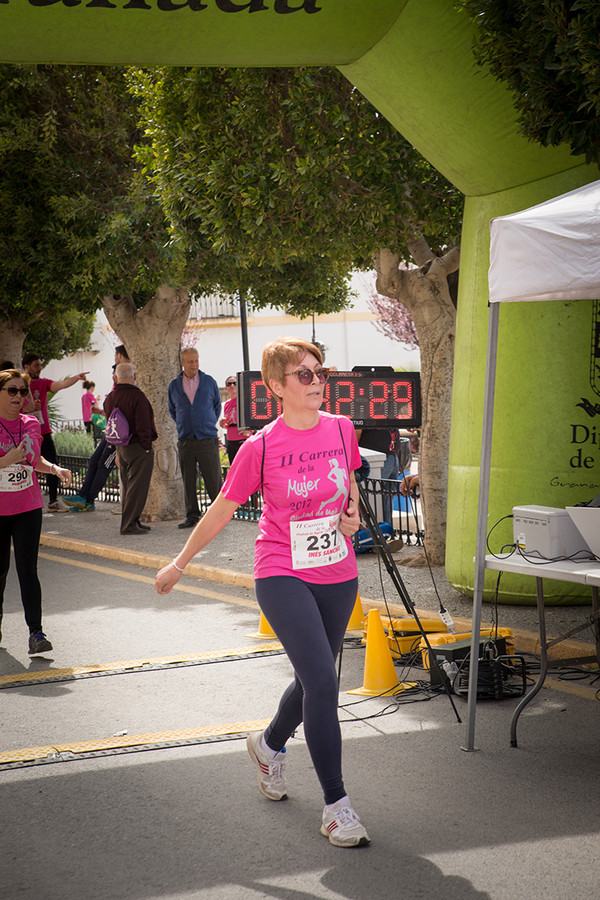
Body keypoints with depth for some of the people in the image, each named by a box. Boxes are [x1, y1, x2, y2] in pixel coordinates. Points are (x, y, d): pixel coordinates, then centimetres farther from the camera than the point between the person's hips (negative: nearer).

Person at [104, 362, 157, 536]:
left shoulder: (110, 398, 9)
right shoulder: (137, 396, -15)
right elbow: (143, 425, -17)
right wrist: (146, 447, -11)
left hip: (121, 448, 8)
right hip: (138, 447, -8)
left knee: (127, 486, 15)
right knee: (137, 487, -5)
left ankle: (132, 521, 19)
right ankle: (129, 524, -8)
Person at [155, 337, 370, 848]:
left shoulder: (341, 430, -1)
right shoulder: (260, 448, -13)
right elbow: (221, 512, 0)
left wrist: (352, 516, -3)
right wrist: (179, 564, 8)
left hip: (338, 575, 5)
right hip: (283, 576, -5)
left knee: (314, 680, 17)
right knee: (323, 681, -16)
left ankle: (270, 745, 48)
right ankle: (336, 804, -6)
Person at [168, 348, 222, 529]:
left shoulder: (209, 382, 5)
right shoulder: (174, 386, 8)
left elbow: (217, 405, 18)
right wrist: (183, 426, 13)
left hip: (208, 439, -2)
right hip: (185, 440, 2)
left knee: (213, 479, -4)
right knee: (188, 480, 3)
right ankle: (192, 516, 11)